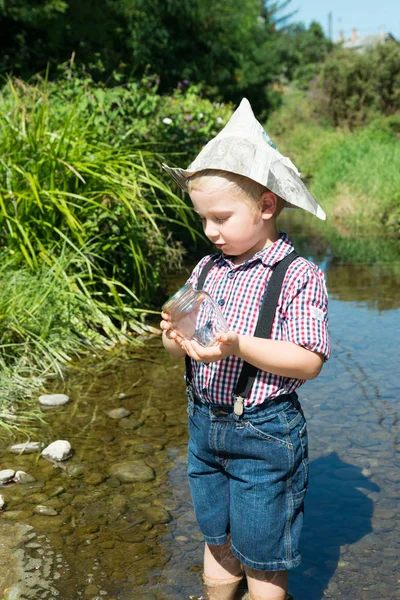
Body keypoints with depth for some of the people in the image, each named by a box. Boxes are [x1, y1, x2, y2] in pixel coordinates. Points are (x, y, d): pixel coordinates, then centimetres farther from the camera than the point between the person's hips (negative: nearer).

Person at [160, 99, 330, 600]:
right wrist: (175, 337, -16)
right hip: (204, 423, 6)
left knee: (261, 558, 11)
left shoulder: (298, 276, -15)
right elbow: (175, 346, 8)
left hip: (263, 432, -6)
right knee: (218, 541, 23)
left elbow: (309, 362, -20)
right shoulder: (207, 269, 3)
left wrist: (238, 346, -31)